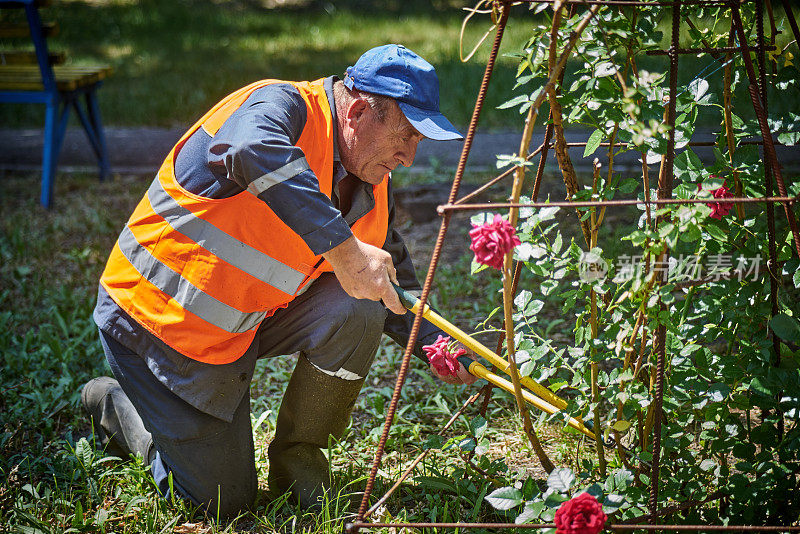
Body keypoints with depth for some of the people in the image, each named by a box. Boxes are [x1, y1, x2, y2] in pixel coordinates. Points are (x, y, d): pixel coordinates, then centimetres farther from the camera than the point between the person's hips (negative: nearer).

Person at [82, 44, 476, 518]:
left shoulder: (372, 188, 0)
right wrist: (341, 247, -56)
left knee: (357, 312, -20)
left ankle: (298, 459, 2)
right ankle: (117, 404, 24)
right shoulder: (278, 106, -24)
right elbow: (253, 152, -50)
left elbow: (396, 287, 11)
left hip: (248, 322, 7)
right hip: (157, 315, -7)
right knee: (224, 501, -1)